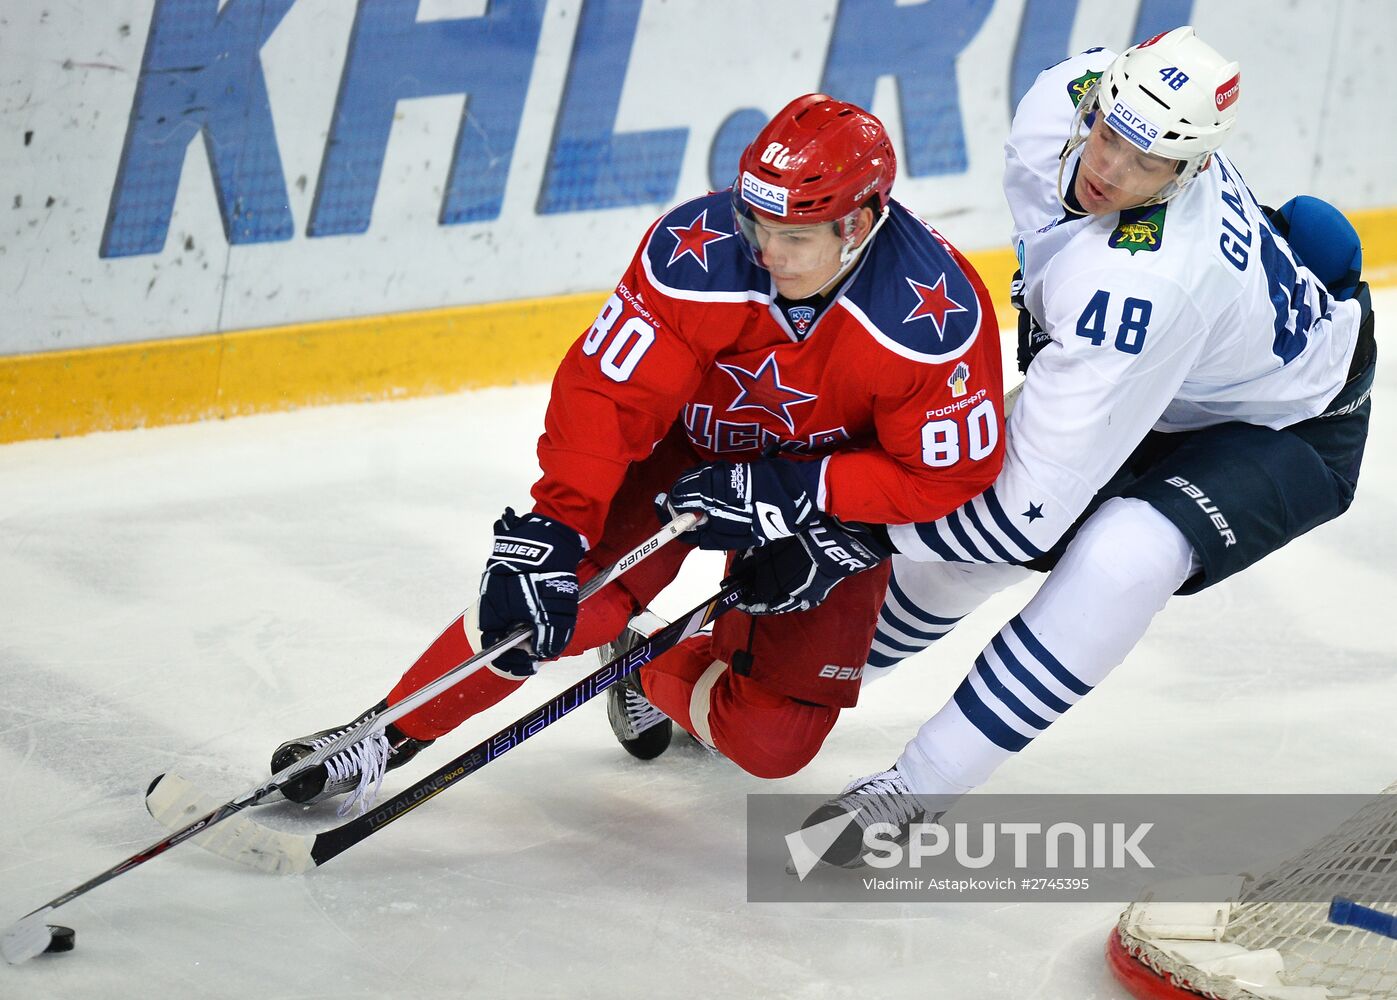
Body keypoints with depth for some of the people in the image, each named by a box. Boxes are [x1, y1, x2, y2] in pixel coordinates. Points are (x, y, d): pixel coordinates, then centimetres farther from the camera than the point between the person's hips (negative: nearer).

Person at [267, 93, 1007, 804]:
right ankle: (387, 734, -6)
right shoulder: (696, 252, -32)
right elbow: (605, 389, -26)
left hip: (831, 485, 0)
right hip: (691, 438, 0)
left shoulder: (938, 317, -33)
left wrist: (790, 496, -29)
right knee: (570, 599, -24)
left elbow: (947, 473, -22)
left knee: (773, 743, -8)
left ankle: (661, 677, 25)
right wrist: (550, 531, -34)